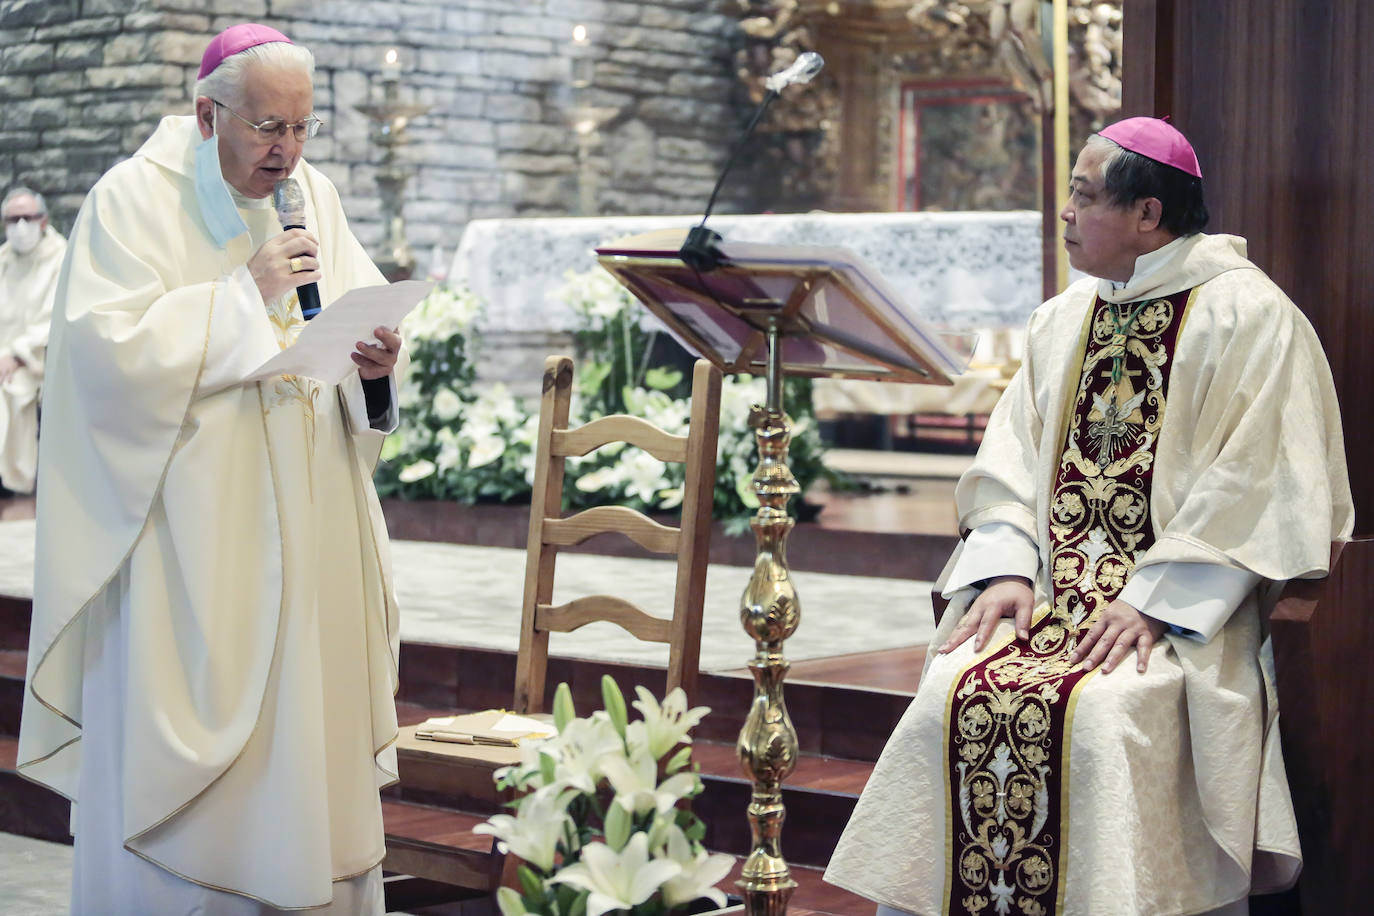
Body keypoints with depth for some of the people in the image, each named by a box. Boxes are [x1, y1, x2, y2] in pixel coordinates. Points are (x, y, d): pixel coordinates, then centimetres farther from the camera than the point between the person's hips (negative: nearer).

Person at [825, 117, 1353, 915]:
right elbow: (1009, 462, 14)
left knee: (1098, 714, -32)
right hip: (1052, 599, 5)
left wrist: (1152, 601, -17)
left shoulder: (1249, 317, -2)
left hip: (1181, 611, -5)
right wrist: (1006, 570, -4)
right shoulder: (1062, 320, 19)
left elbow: (1253, 488, -10)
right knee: (952, 696, -22)